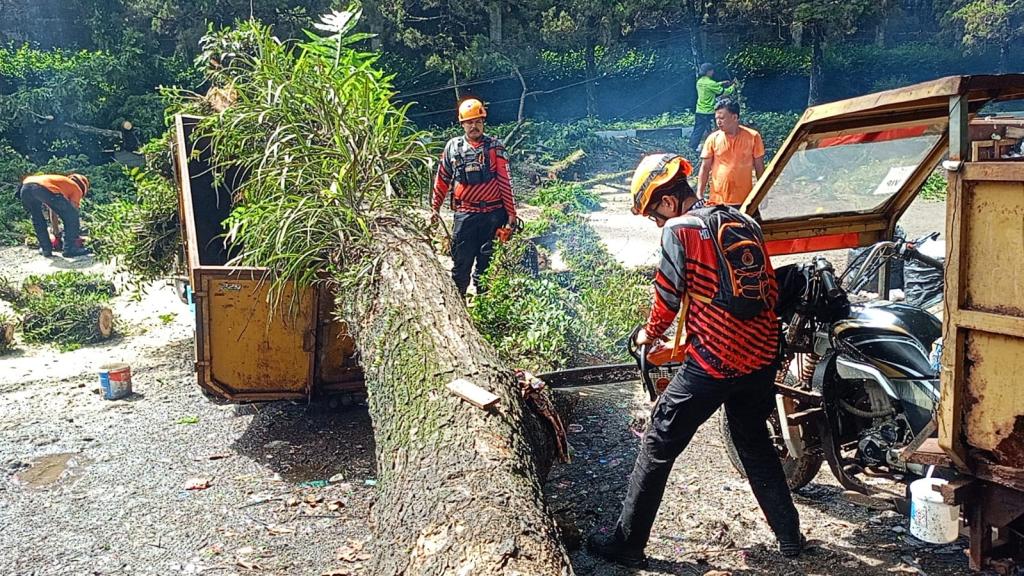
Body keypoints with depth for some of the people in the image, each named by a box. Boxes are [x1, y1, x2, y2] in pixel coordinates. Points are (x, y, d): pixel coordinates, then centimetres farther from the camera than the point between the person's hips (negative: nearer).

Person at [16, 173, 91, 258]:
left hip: (25, 186, 7)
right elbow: (72, 213, 23)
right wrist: (77, 237, 33)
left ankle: (45, 249, 28)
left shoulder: (59, 181, 42)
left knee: (36, 218, 30)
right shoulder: (76, 189, 25)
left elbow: (53, 212, 47)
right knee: (71, 215, 10)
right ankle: (70, 249, 10)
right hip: (43, 188, -7)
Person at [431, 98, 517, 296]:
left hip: (493, 213, -1)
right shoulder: (453, 146, 7)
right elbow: (442, 179, 15)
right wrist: (435, 207, 16)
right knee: (461, 261, 2)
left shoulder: (495, 147, 1)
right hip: (464, 213, 1)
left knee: (486, 261, 8)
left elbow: (505, 181, -1)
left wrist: (511, 212, -3)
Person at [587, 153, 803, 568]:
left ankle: (627, 544, 15)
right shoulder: (746, 223, 11)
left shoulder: (680, 229, -9)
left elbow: (667, 296, -6)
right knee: (756, 447, 26)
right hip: (761, 356, 7)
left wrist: (649, 333, 13)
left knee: (658, 448, 6)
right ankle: (790, 537, 35)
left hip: (711, 361, -7)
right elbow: (771, 291, 13)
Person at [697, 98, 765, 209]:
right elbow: (705, 168, 4)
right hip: (717, 201, 1)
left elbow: (759, 167, 4)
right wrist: (699, 195, -3)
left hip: (745, 201, 0)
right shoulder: (713, 139, 1)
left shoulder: (752, 137, -2)